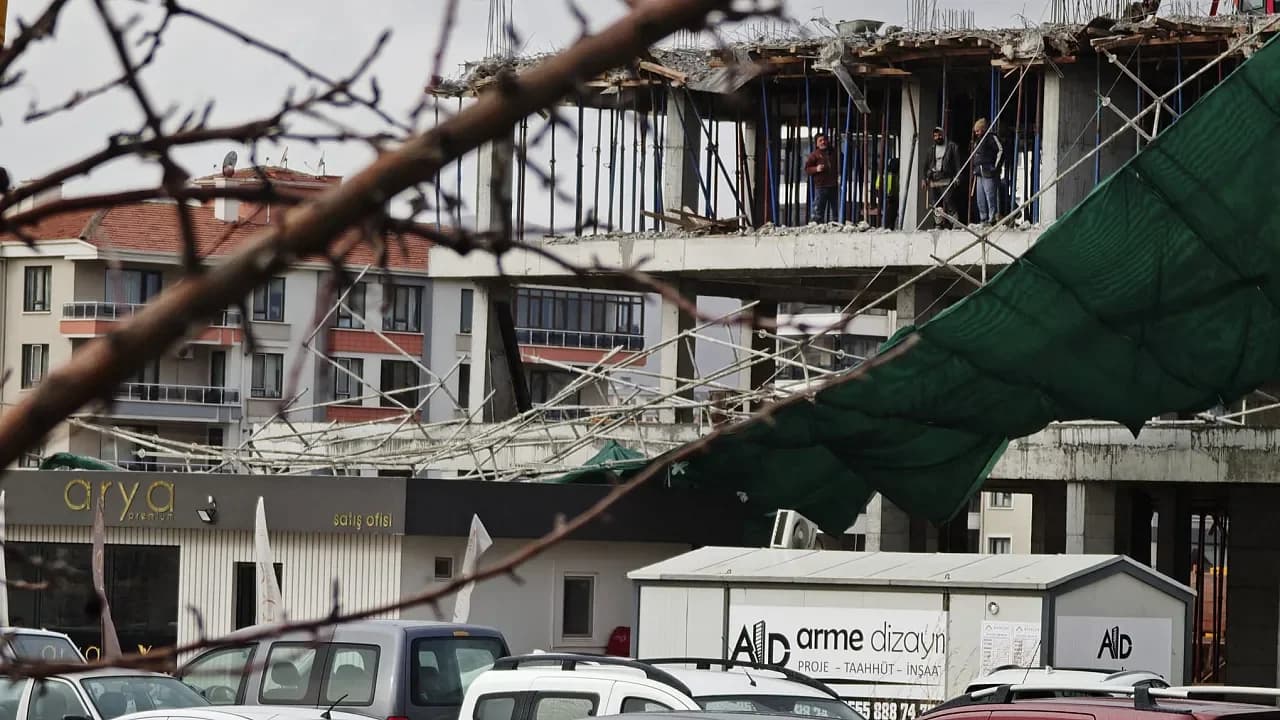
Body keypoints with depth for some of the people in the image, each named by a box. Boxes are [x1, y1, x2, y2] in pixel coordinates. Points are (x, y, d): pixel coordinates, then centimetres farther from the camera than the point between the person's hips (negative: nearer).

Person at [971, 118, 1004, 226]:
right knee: (980, 199, 9)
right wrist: (975, 170, 20)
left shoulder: (991, 137, -5)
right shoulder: (977, 141, 21)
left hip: (989, 173, -9)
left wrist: (996, 167, -14)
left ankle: (993, 218, -12)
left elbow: (1001, 151, -12)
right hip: (979, 174, 9)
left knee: (990, 196, -11)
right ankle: (983, 220, 13)